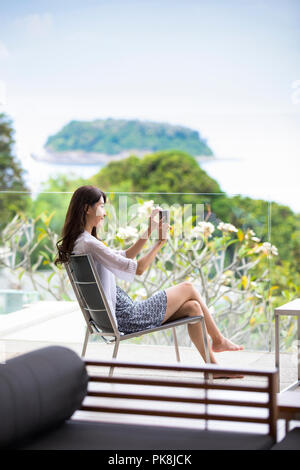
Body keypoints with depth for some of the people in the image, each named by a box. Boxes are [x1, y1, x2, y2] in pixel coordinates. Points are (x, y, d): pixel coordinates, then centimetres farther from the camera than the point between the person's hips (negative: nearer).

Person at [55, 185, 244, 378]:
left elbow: (125, 256, 19)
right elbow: (137, 268, -20)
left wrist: (149, 231, 14)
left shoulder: (78, 243, 10)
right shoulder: (89, 243, -22)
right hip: (126, 317, -10)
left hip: (113, 316, 10)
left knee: (192, 306, 8)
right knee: (188, 288, 5)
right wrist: (160, 242, -8)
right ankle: (218, 340, 24)